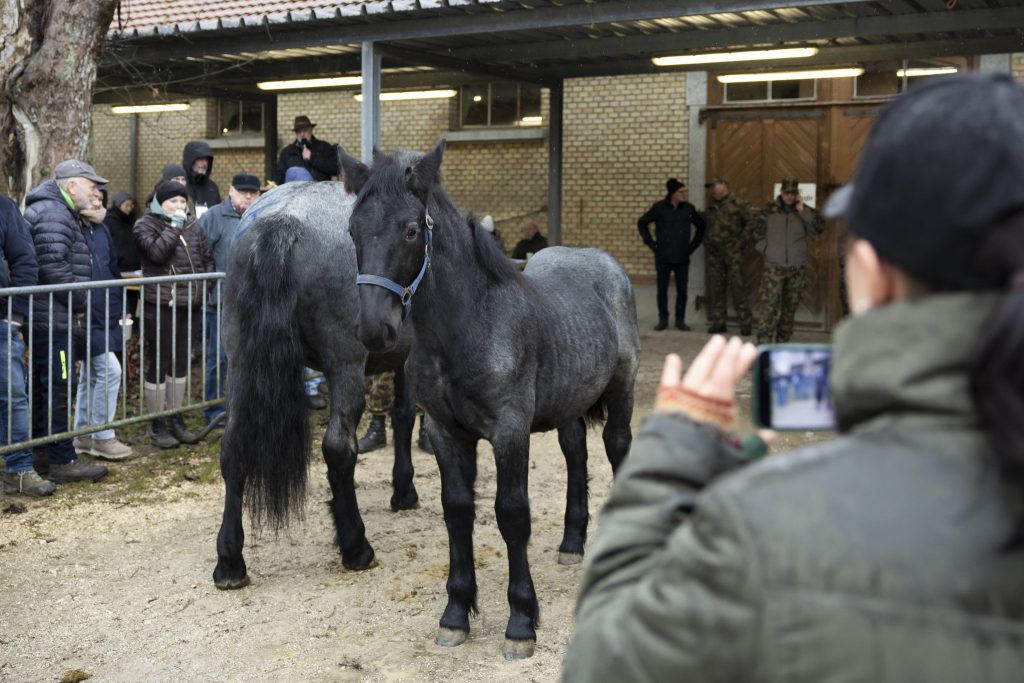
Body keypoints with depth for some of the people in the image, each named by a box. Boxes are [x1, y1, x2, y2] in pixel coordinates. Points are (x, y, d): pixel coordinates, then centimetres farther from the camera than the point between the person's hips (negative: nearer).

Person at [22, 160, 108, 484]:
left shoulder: (59, 212, 20)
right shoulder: (53, 214, -15)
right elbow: (53, 266, -24)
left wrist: (77, 302, 13)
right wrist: (80, 300, -13)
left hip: (47, 318, 11)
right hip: (54, 318, -11)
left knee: (43, 385, 17)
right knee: (58, 387, -7)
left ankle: (40, 446, 27)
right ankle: (62, 460, -3)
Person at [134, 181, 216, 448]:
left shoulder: (193, 226, 12)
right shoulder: (145, 225, -3)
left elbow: (207, 259, 19)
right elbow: (157, 252, -21)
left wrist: (205, 286, 7)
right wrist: (174, 225, -16)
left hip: (187, 306, 6)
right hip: (159, 306, -6)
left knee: (181, 364, 13)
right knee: (158, 365, -1)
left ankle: (175, 420, 25)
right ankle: (158, 425, 8)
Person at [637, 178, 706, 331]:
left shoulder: (688, 208, 1)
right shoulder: (658, 208, -3)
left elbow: (701, 226, 15)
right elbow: (642, 223, 7)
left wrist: (693, 245, 8)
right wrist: (651, 243, 2)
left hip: (682, 258, 1)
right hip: (663, 257, -1)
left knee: (682, 290, 2)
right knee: (662, 289, 4)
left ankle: (680, 320, 12)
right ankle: (663, 320, 14)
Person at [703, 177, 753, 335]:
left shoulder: (738, 204, -2)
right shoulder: (711, 207, 15)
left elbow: (749, 223, -3)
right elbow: (704, 225, 26)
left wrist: (743, 242, -7)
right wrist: (706, 243, 14)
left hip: (732, 252, -6)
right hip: (714, 252, 6)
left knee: (736, 285, -8)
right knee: (715, 287, 6)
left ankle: (746, 322, -3)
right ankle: (718, 321, 14)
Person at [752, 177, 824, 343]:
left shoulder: (805, 211, 5)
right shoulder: (769, 211, 3)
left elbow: (819, 228, -10)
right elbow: (757, 233, 12)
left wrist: (802, 210, -13)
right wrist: (766, 250, 2)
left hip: (797, 269, 2)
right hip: (773, 267, -2)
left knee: (790, 308, 9)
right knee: (769, 307, -12)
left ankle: (782, 343, 20)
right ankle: (763, 344, -15)